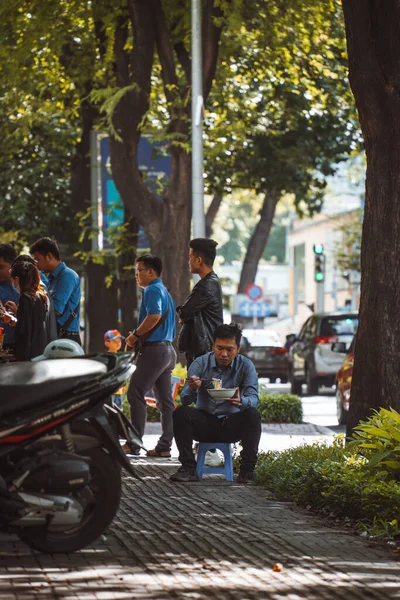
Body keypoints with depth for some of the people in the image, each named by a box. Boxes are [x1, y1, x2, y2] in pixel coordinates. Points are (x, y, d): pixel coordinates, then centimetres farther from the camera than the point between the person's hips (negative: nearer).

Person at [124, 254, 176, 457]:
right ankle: (164, 445, 8)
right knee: (165, 399, 8)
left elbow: (154, 316, -27)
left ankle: (134, 444, -12)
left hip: (154, 349, -10)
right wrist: (139, 339, 15)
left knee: (135, 393, -9)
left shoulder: (152, 290, -9)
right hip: (168, 349, 10)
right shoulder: (165, 291, 22)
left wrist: (136, 335, -15)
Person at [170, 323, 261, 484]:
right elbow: (185, 400, -13)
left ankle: (247, 470, -20)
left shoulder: (245, 366, -6)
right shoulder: (200, 364, -6)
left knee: (253, 415, -29)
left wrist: (241, 401, -42)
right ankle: (188, 468, -20)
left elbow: (254, 398, -18)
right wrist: (192, 389, -38)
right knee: (180, 413, -26)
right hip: (204, 421, 1)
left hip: (231, 425, -1)